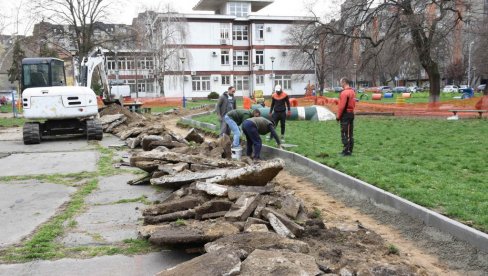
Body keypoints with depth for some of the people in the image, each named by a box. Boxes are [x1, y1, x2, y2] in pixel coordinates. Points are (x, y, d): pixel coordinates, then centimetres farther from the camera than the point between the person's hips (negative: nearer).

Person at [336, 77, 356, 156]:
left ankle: (346, 151, -4)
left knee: (345, 134, -5)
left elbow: (342, 106, -20)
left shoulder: (344, 93, -17)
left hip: (345, 114, -9)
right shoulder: (352, 92, 12)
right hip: (351, 113, 9)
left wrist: (338, 116, -12)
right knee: (350, 133, 13)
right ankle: (349, 150, 20)